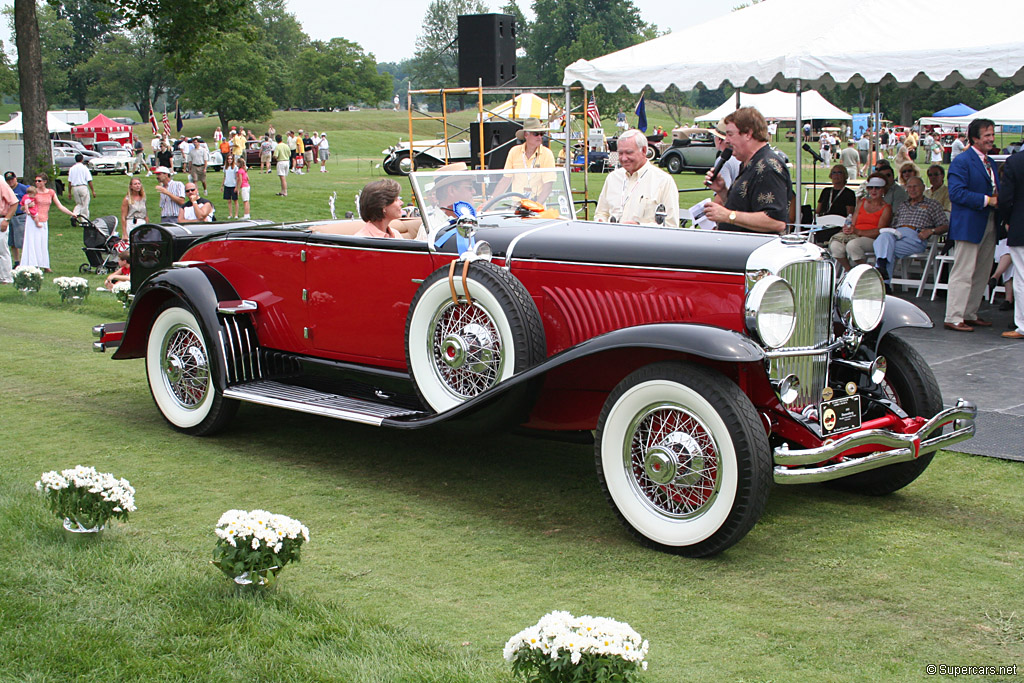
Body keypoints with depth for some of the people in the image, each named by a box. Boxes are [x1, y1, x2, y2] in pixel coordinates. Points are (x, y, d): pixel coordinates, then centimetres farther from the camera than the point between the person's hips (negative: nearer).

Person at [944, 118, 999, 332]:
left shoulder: (990, 162, 18)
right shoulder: (962, 162, -11)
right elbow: (956, 193, -20)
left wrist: (998, 201, -1)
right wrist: (987, 200, -20)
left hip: (989, 225, 9)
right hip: (969, 225, -9)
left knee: (982, 273, 12)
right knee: (963, 273, -7)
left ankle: (969, 314, 22)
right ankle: (953, 318, -3)